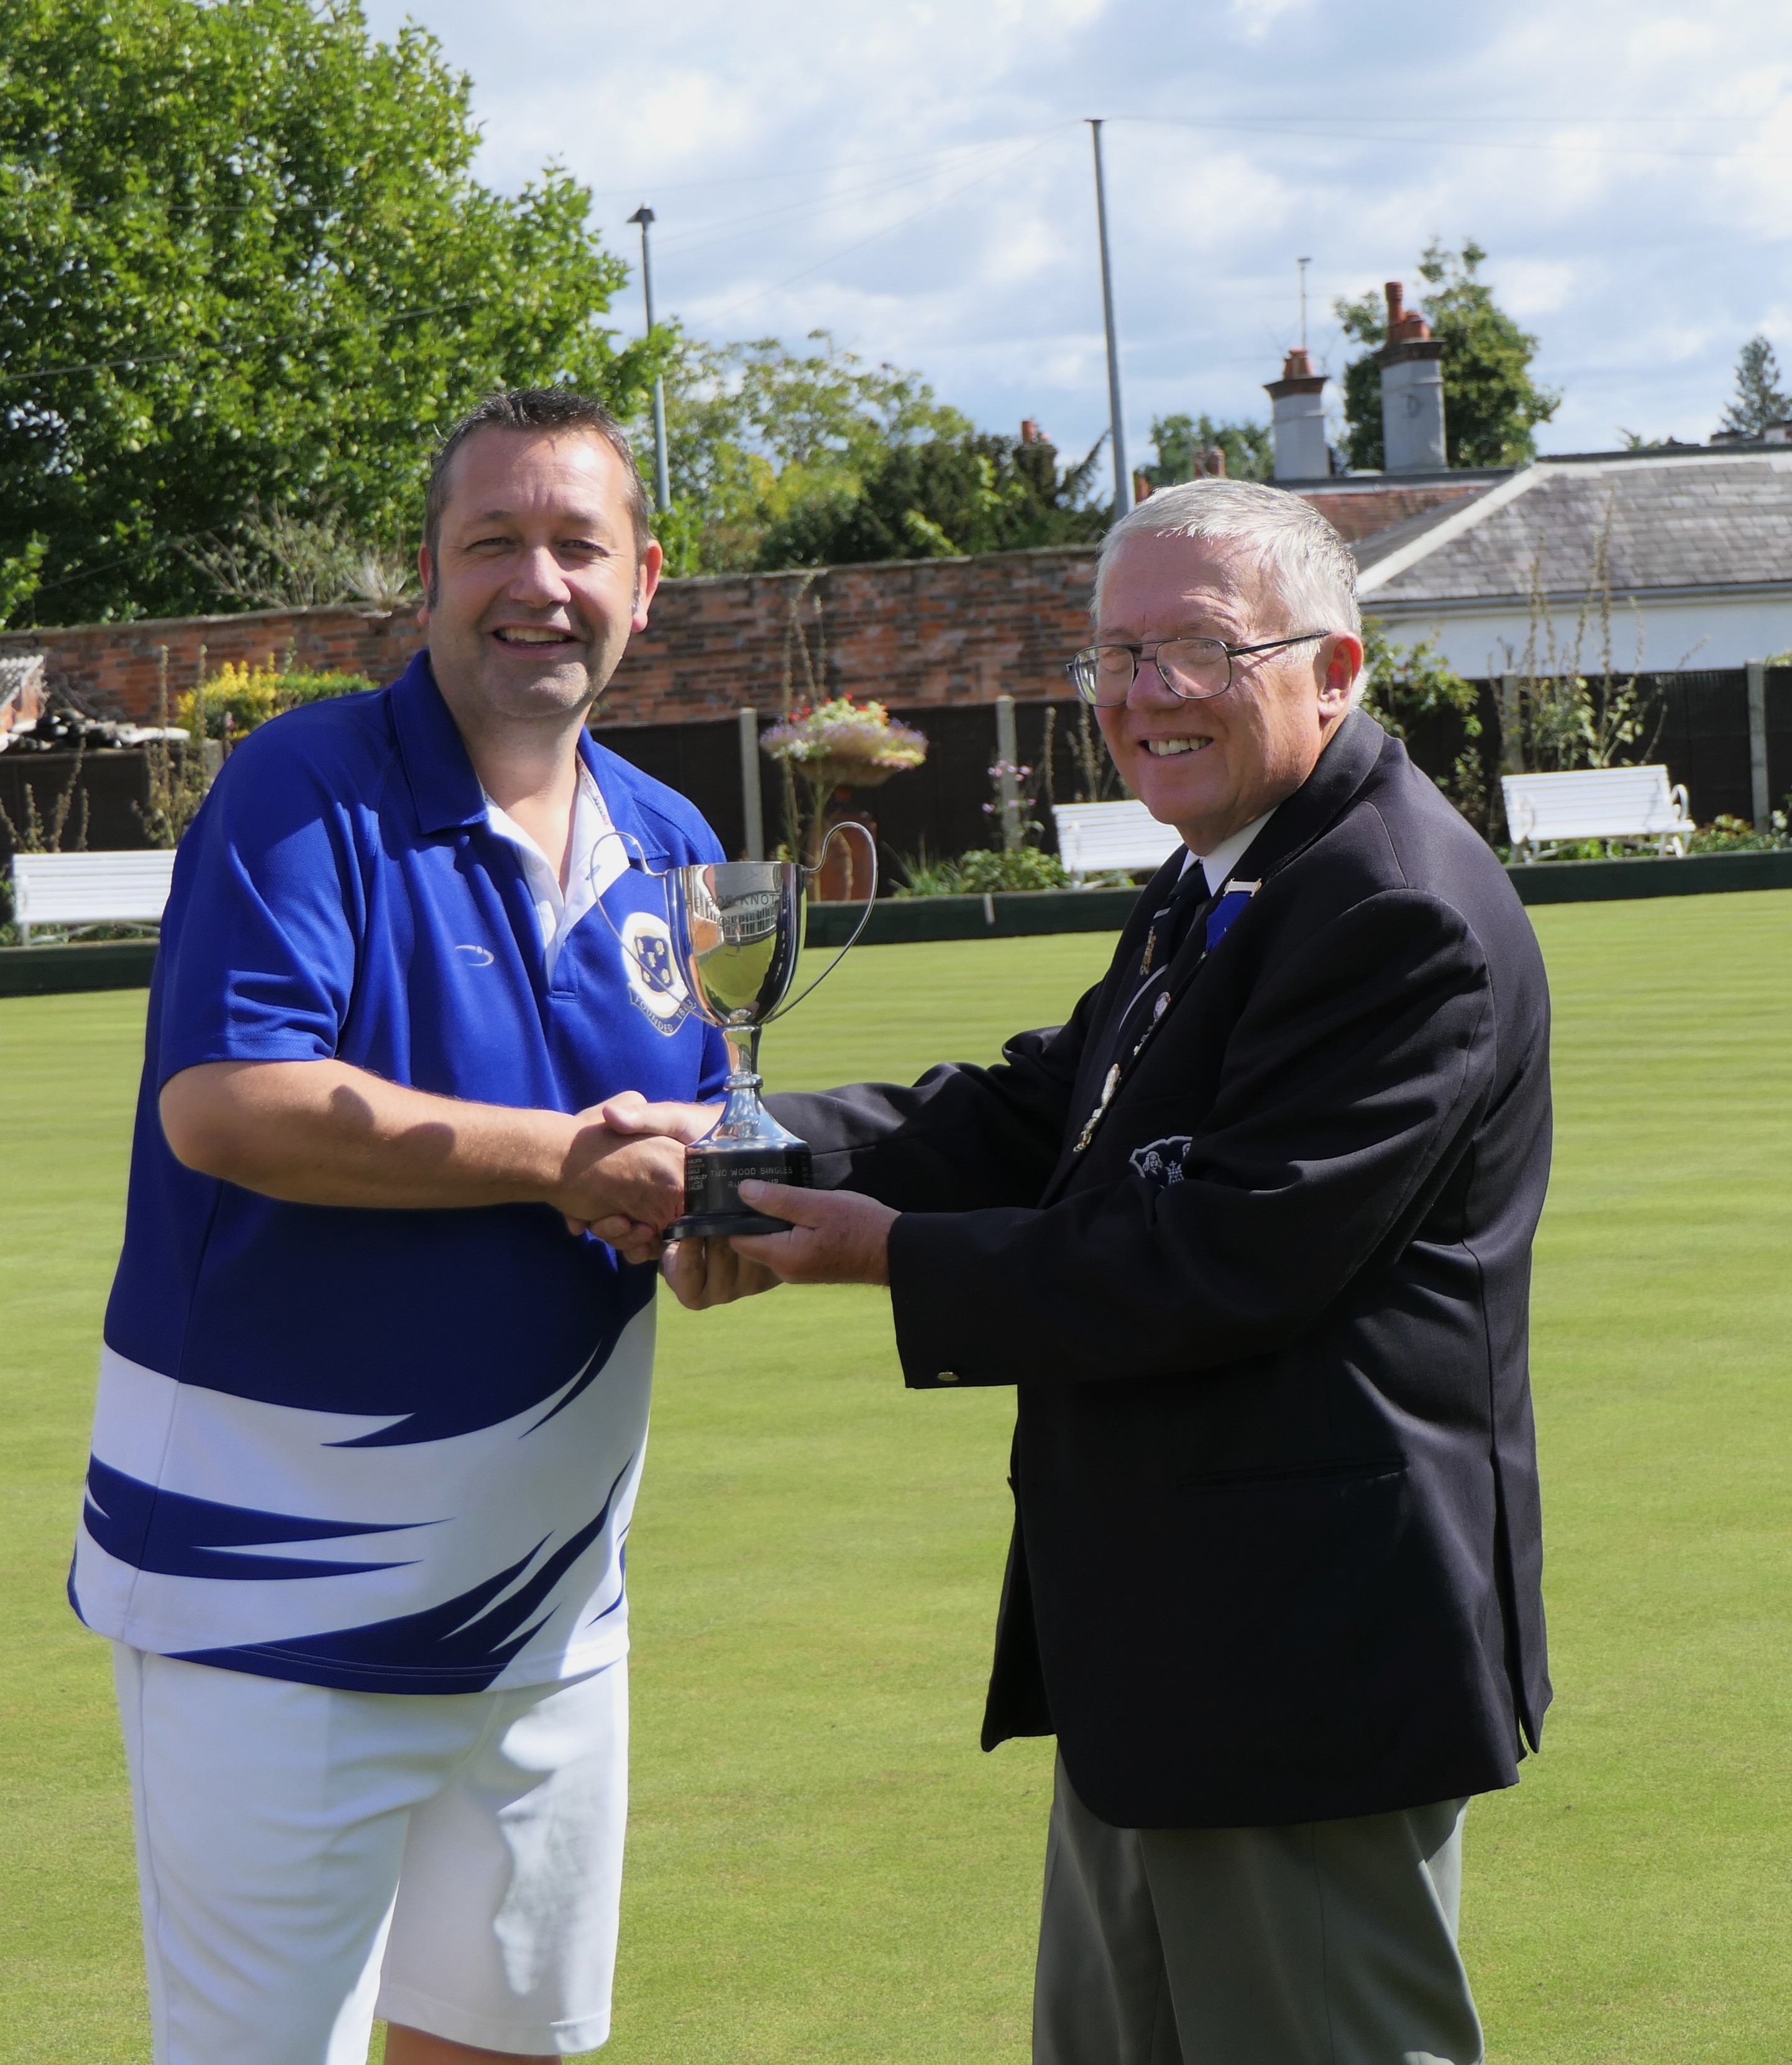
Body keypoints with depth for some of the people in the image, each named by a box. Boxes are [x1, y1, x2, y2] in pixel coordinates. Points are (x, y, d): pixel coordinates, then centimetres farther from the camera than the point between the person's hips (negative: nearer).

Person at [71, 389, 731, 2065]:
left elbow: (692, 1148, 16)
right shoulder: (302, 791, -11)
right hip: (278, 1597, -6)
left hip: (544, 1595, 7)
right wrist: (561, 1159, -21)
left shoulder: (671, 850, 10)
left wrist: (706, 1203, -9)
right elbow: (222, 1103, -24)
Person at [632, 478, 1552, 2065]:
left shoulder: (1400, 917, -20)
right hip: (1152, 1670, 11)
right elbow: (1036, 1117, 9)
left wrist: (890, 1255, -16)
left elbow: (1220, 1256, -24)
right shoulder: (1217, 892, 14)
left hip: (1309, 1665, -11)